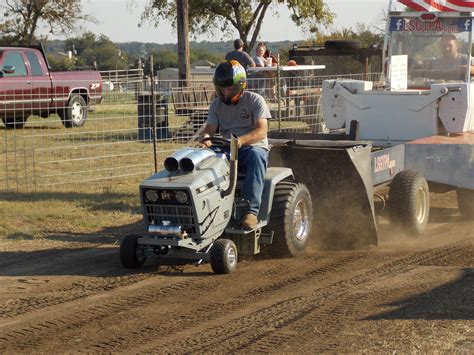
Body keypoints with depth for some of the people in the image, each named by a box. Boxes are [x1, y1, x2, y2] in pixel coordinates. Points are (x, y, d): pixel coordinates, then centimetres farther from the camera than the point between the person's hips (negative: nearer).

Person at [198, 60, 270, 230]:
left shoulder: (254, 100, -3)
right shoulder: (216, 104, 12)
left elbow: (262, 131, -15)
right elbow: (210, 128, 3)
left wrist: (241, 140, -35)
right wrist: (205, 138, -24)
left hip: (253, 147, -4)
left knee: (255, 155, -40)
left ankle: (251, 210, -47)